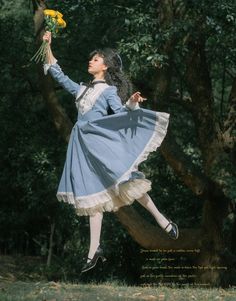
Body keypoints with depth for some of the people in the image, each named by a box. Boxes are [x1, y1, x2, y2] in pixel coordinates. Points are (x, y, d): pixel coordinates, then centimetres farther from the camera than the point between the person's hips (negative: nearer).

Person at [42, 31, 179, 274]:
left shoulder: (110, 90, 5)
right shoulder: (82, 89, 21)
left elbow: (120, 113, -8)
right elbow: (58, 75, 27)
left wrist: (132, 104, -28)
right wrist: (48, 47, 23)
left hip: (102, 139, -5)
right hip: (83, 143, 5)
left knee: (126, 182, -18)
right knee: (93, 193, 3)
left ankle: (163, 221, -7)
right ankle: (94, 251, 1)